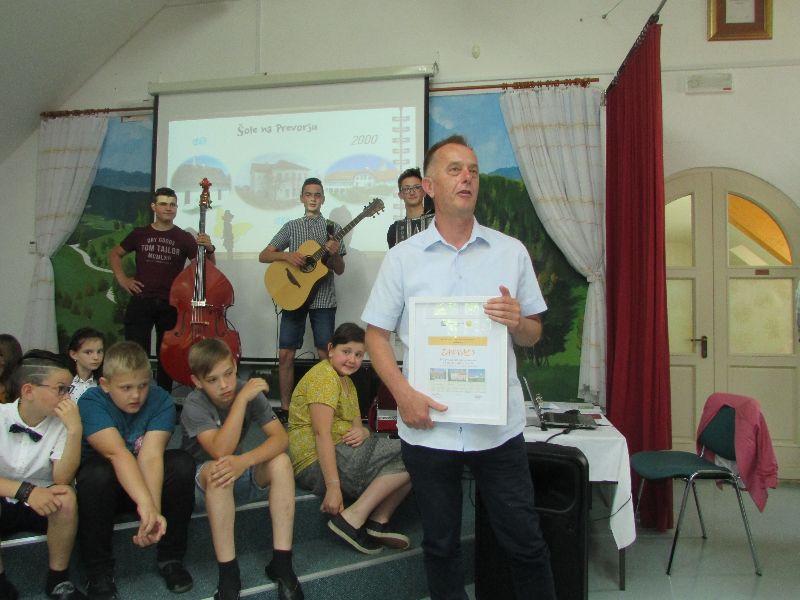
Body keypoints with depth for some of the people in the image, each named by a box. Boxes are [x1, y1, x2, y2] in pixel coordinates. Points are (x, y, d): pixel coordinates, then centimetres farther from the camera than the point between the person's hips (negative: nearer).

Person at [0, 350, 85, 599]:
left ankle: (58, 579, -9)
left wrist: (75, 431, -31)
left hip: (42, 505, 1)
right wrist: (26, 490, -32)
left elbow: (62, 481, -20)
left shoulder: (61, 423, -10)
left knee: (66, 497, -31)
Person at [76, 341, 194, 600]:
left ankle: (171, 557, -9)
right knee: (97, 473, -34)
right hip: (107, 483, -1)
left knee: (182, 463, -27)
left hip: (148, 480, 2)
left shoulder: (161, 401, -18)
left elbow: (150, 456, -29)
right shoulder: (91, 402, -23)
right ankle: (98, 571, -15)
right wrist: (145, 504, -51)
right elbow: (117, 453, -37)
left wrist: (154, 510, -46)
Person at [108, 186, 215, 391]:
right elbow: (114, 254, 22)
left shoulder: (184, 238, 2)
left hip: (170, 304, 0)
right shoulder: (139, 234, 7)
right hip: (141, 302, 1)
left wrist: (209, 249, -19)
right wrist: (122, 278, 8)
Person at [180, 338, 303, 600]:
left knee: (281, 461, -25)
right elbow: (220, 452, -36)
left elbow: (281, 437, -21)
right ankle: (228, 574, -32)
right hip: (199, 481, -3)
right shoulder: (194, 404, -22)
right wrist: (241, 399, -38)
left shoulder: (249, 392, -13)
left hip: (239, 474, 4)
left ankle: (282, 561, -24)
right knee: (217, 470, -37)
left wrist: (244, 460, -39)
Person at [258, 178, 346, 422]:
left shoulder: (333, 228, 7)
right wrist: (286, 255, -12)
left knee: (326, 355, 0)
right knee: (285, 354, 1)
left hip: (323, 299, -1)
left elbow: (340, 270, 5)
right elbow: (263, 256, 6)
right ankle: (285, 408, 13)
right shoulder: (291, 226, 10)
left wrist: (335, 254, -16)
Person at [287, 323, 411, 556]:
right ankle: (352, 519, -16)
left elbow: (355, 423, 14)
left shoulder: (346, 381, 19)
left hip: (342, 453, 10)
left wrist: (361, 432, -12)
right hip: (317, 464, -10)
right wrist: (333, 486, -27)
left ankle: (378, 522, -3)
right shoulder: (323, 376, -12)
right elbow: (322, 433, -21)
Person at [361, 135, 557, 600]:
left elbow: (533, 335, 9)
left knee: (526, 543, 9)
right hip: (428, 426, 0)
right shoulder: (403, 257, 1)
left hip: (499, 425, 1)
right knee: (441, 545, 15)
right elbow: (376, 335, 2)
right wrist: (404, 394, -13)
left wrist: (518, 322, -15)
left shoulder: (512, 252, 4)